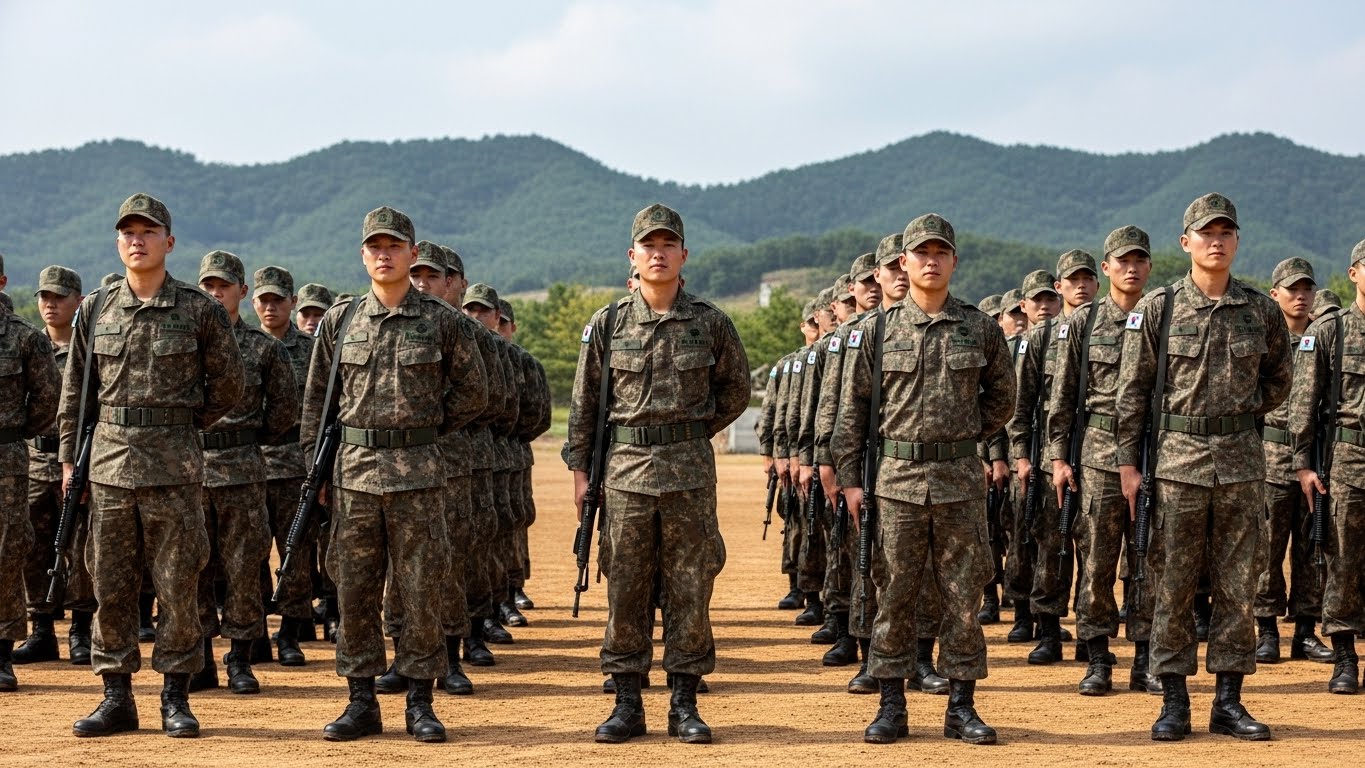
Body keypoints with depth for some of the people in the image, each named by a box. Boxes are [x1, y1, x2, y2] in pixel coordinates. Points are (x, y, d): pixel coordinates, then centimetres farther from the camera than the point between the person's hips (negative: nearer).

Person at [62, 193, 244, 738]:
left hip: (175, 463, -3)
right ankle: (117, 697, 14)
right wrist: (69, 459, 8)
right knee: (110, 583, 6)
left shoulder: (200, 310, 0)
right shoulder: (95, 310, 8)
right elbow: (75, 391, 12)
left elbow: (228, 385, 8)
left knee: (178, 585, 1)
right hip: (107, 462, 3)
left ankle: (176, 698, 9)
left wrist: (181, 425, 7)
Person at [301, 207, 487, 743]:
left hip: (418, 472, -2)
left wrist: (425, 431, 4)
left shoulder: (442, 321, 1)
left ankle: (420, 703, 9)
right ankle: (362, 703, 12)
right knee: (353, 590, 4)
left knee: (421, 590, 1)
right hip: (353, 470, 2)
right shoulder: (340, 320, 7)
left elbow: (473, 391, 9)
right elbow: (317, 398, 11)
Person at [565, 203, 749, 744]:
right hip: (625, 468, 0)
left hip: (690, 470, 0)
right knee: (625, 588, 3)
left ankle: (684, 705, 10)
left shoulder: (710, 323, 2)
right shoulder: (607, 325, 3)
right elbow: (584, 401, 7)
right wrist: (579, 467, 3)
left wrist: (693, 432, 8)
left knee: (690, 588, 2)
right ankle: (627, 704, 10)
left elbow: (735, 390, 15)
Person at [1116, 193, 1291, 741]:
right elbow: (1132, 391, 1)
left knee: (1238, 586, 5)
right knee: (1172, 586, 1)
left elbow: (1277, 380, 19)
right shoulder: (1157, 309, -1)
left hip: (1241, 463, 2)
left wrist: (1240, 411, 5)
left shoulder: (1262, 311, 5)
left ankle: (1228, 701, 13)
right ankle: (1174, 701, 9)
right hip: (1176, 462, -2)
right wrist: (1127, 462, -3)